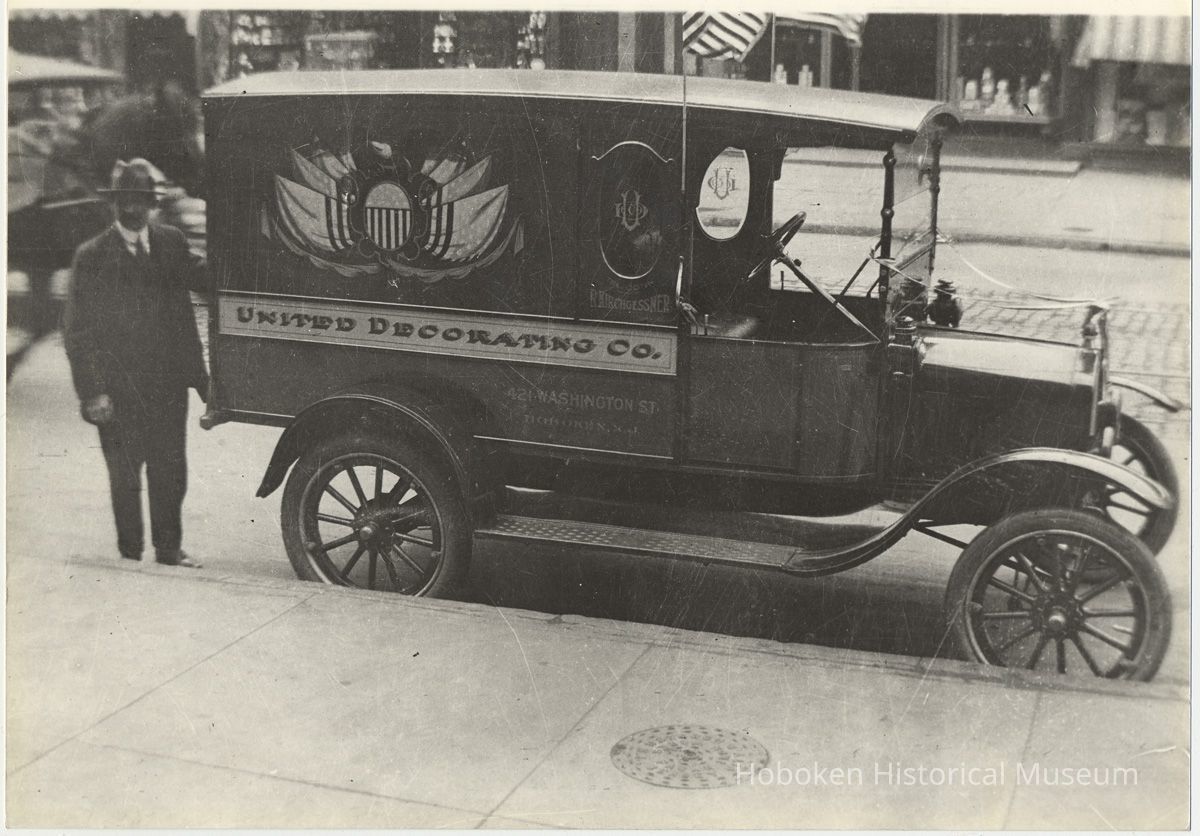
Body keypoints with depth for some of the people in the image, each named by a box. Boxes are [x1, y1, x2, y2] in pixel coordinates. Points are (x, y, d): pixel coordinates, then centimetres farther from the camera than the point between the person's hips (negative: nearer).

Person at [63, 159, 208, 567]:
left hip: (169, 383, 3)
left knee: (170, 472, 8)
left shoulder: (171, 242, 6)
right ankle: (130, 556, 19)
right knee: (125, 479, 6)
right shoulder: (92, 256, -4)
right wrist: (93, 392, -12)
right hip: (119, 390, -3)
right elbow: (77, 331, -5)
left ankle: (169, 550, 22)